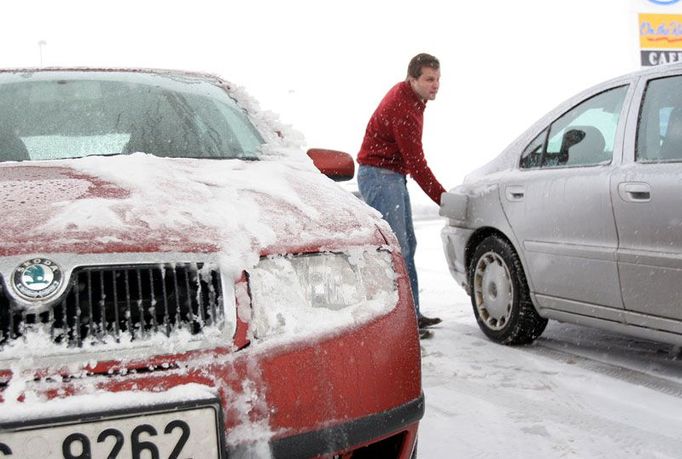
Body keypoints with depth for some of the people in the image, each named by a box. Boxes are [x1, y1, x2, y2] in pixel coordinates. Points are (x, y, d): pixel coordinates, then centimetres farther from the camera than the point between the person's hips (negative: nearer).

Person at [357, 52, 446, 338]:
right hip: (379, 176, -11)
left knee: (407, 245, 11)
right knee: (396, 248, -13)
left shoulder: (409, 98, 10)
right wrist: (443, 199, -18)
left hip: (394, 176, 11)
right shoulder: (402, 108, -22)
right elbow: (416, 163, -23)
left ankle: (411, 313, 17)